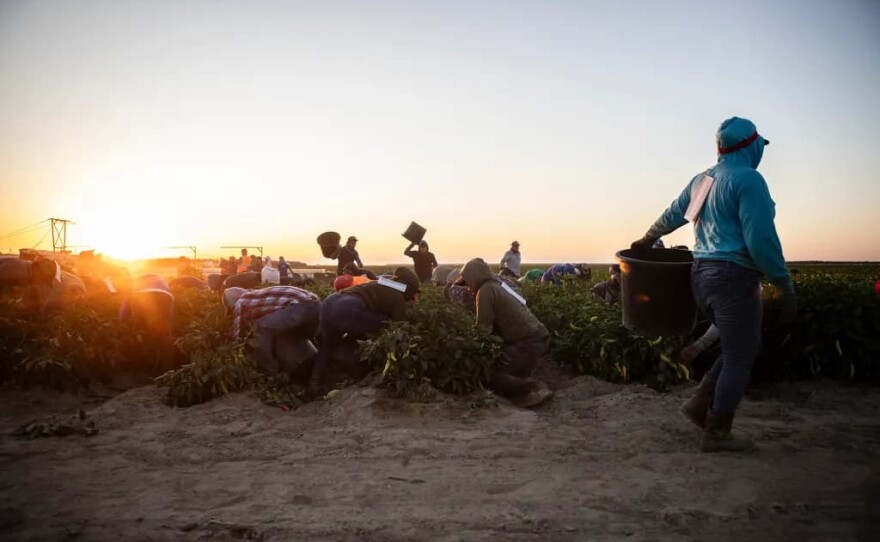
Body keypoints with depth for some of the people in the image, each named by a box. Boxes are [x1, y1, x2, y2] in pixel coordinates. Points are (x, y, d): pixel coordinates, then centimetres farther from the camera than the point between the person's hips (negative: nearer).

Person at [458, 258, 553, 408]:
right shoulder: (498, 284, 17)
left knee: (495, 377, -7)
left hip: (527, 342, -10)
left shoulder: (485, 290, -10)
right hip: (539, 337, 10)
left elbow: (483, 326, -9)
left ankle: (535, 389, -15)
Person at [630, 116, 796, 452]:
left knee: (739, 349, 20)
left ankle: (701, 405, 16)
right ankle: (716, 433, 8)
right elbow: (761, 239, -17)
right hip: (733, 278, -8)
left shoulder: (703, 179, 14)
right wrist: (786, 287, -12)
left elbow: (671, 216, 28)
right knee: (739, 357, 2)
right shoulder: (748, 179, -10)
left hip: (702, 275, 8)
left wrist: (647, 241, 45)